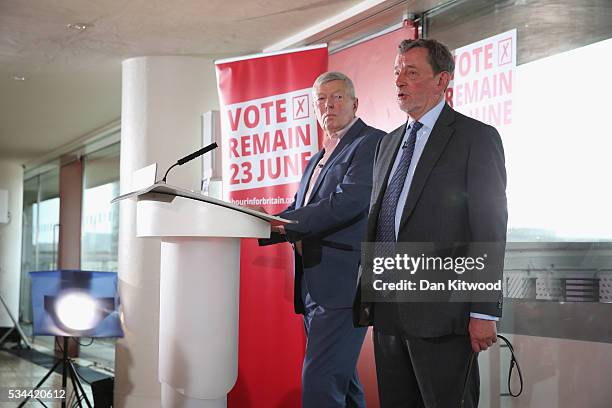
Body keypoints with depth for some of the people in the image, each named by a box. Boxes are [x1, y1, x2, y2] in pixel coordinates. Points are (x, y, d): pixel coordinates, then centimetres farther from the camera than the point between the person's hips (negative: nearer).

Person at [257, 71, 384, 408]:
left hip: (344, 282, -9)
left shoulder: (372, 143, -5)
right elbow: (300, 212, 20)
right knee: (341, 379, 16)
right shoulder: (317, 160, 24)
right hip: (314, 286, 9)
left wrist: (281, 222, -20)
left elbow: (349, 202, -19)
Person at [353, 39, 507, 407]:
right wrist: (368, 294, 14)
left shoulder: (477, 138, -3)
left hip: (442, 311, -7)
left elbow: (490, 229, -9)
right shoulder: (388, 143, 19)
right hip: (387, 310, 7)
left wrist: (485, 313, -14)